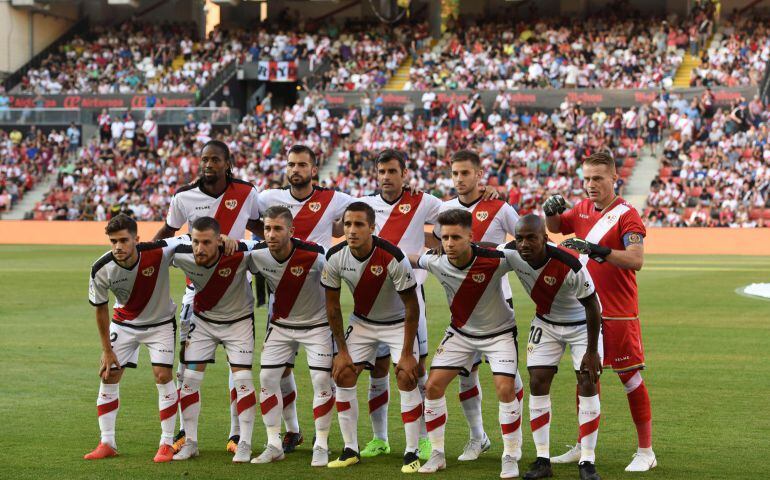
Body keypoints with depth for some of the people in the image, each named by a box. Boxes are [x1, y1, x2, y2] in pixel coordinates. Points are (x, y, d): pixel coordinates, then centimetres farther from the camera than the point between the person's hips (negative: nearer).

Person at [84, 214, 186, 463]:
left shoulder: (159, 253, -31)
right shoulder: (101, 270, -24)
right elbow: (100, 310, -8)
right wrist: (107, 350, -4)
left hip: (160, 322, -2)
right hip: (123, 323, 2)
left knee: (163, 375, -11)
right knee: (108, 376, -1)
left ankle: (167, 443, 1)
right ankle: (107, 443, 11)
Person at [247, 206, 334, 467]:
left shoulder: (312, 256, -29)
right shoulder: (258, 254, -17)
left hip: (316, 323, -4)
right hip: (281, 325, 4)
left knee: (321, 380, -9)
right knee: (267, 378, -2)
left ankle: (321, 446, 5)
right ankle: (274, 445, 9)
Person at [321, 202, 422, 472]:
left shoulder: (393, 258, -30)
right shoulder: (335, 257, -18)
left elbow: (412, 308, -21)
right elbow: (332, 306, -4)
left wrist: (407, 354, -19)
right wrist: (342, 351, -4)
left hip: (397, 323, -4)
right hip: (362, 322, 4)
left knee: (406, 378, -17)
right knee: (342, 376, -4)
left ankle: (412, 453, -7)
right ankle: (350, 450, 8)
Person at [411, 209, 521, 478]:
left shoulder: (494, 261, -30)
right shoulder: (435, 262, -19)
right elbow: (411, 260, 4)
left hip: (498, 332, -4)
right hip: (461, 332, 4)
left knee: (506, 388, -18)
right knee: (433, 385, -4)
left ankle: (510, 457, -1)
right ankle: (437, 455, 11)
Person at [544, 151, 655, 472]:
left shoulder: (626, 215, -13)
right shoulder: (583, 210, 8)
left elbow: (636, 259, -26)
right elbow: (555, 226, 23)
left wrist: (597, 250, -37)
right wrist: (552, 211, -1)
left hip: (619, 314, -7)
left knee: (630, 376, -3)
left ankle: (646, 451, 3)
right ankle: (584, 446, 23)